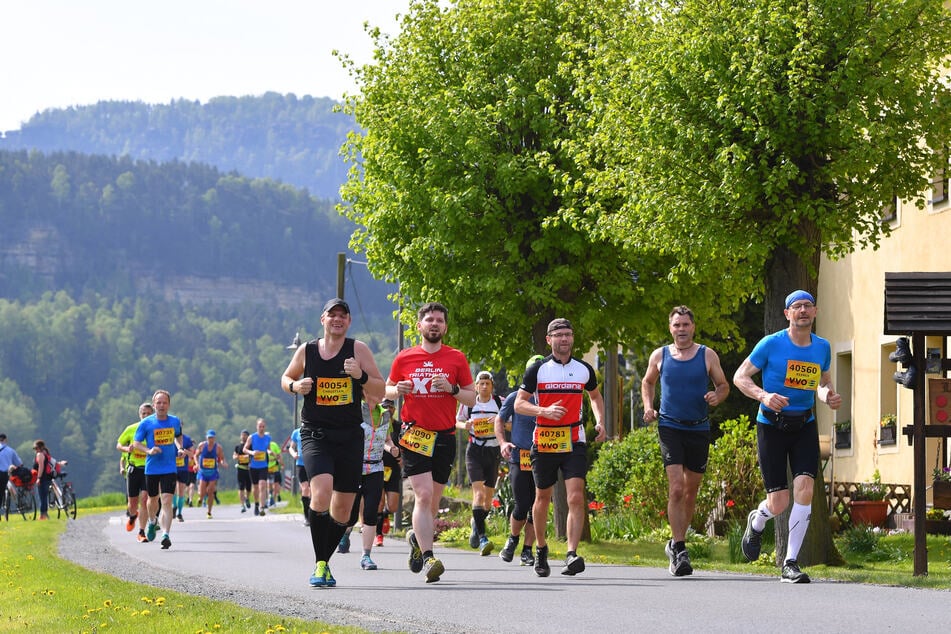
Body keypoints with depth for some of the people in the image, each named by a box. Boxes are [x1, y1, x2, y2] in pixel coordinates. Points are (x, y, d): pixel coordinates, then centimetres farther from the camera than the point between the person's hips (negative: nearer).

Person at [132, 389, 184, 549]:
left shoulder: (175, 421, 2)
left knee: (167, 501, -14)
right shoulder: (146, 423, -5)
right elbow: (136, 443, -1)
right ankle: (152, 521, 48)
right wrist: (149, 450, -18)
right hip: (151, 468, 0)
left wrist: (179, 448, 3)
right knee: (153, 499, 16)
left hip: (169, 468, 0)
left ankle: (166, 535, -19)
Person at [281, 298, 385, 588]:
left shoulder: (359, 350, 1)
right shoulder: (306, 351, 4)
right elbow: (286, 378, 21)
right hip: (315, 434, -2)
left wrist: (361, 376, -18)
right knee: (321, 492, -24)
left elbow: (380, 393, 1)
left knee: (342, 508, 6)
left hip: (350, 436, 2)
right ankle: (320, 564, -17)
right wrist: (295, 386, -3)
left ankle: (324, 562, 26)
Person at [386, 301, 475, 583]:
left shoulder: (456, 359, 5)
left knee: (433, 500, 9)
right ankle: (427, 557, -19)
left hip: (445, 436, 2)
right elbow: (387, 390, 16)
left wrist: (452, 389, -12)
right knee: (424, 495, -16)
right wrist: (398, 390, -7)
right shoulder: (404, 358, 5)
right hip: (415, 435, -2)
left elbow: (472, 398, 8)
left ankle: (417, 537, 37)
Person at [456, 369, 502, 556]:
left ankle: (476, 523, 41)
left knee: (488, 495, 10)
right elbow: (458, 421, 15)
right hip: (474, 451, -2)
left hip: (493, 452, 2)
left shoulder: (500, 402, 0)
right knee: (478, 492, -17)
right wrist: (465, 425, -7)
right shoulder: (469, 403, 2)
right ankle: (482, 537, -24)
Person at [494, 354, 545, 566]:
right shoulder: (516, 398, 3)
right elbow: (499, 421, 15)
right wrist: (502, 442, -2)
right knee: (522, 507, -8)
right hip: (519, 459, -2)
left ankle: (527, 550, 13)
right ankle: (513, 539, 20)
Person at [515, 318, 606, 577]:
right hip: (544, 442, -1)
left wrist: (600, 421, 8)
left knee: (576, 497, -15)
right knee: (543, 497, 10)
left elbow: (595, 396, 25)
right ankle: (541, 549, 31)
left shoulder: (584, 369, 7)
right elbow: (519, 403, -2)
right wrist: (544, 411, -20)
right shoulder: (538, 369, -1)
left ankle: (572, 554, -22)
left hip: (574, 441, 1)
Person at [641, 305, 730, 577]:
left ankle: (676, 543, 29)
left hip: (699, 429, 2)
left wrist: (717, 396, -13)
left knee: (691, 491, 10)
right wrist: (648, 406, 3)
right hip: (670, 427, -2)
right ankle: (679, 551, -14)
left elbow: (723, 385, 10)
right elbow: (647, 383, 20)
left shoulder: (707, 356, 2)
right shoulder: (659, 356, 4)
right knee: (676, 488, -15)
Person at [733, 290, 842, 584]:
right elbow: (740, 377, -5)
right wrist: (764, 396, -23)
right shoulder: (771, 344, -9)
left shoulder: (822, 347, 5)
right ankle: (756, 523, 36)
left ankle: (790, 564, -8)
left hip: (805, 426, 3)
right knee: (778, 503, -4)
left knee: (804, 488, -17)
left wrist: (830, 396, -3)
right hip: (771, 425, -3)